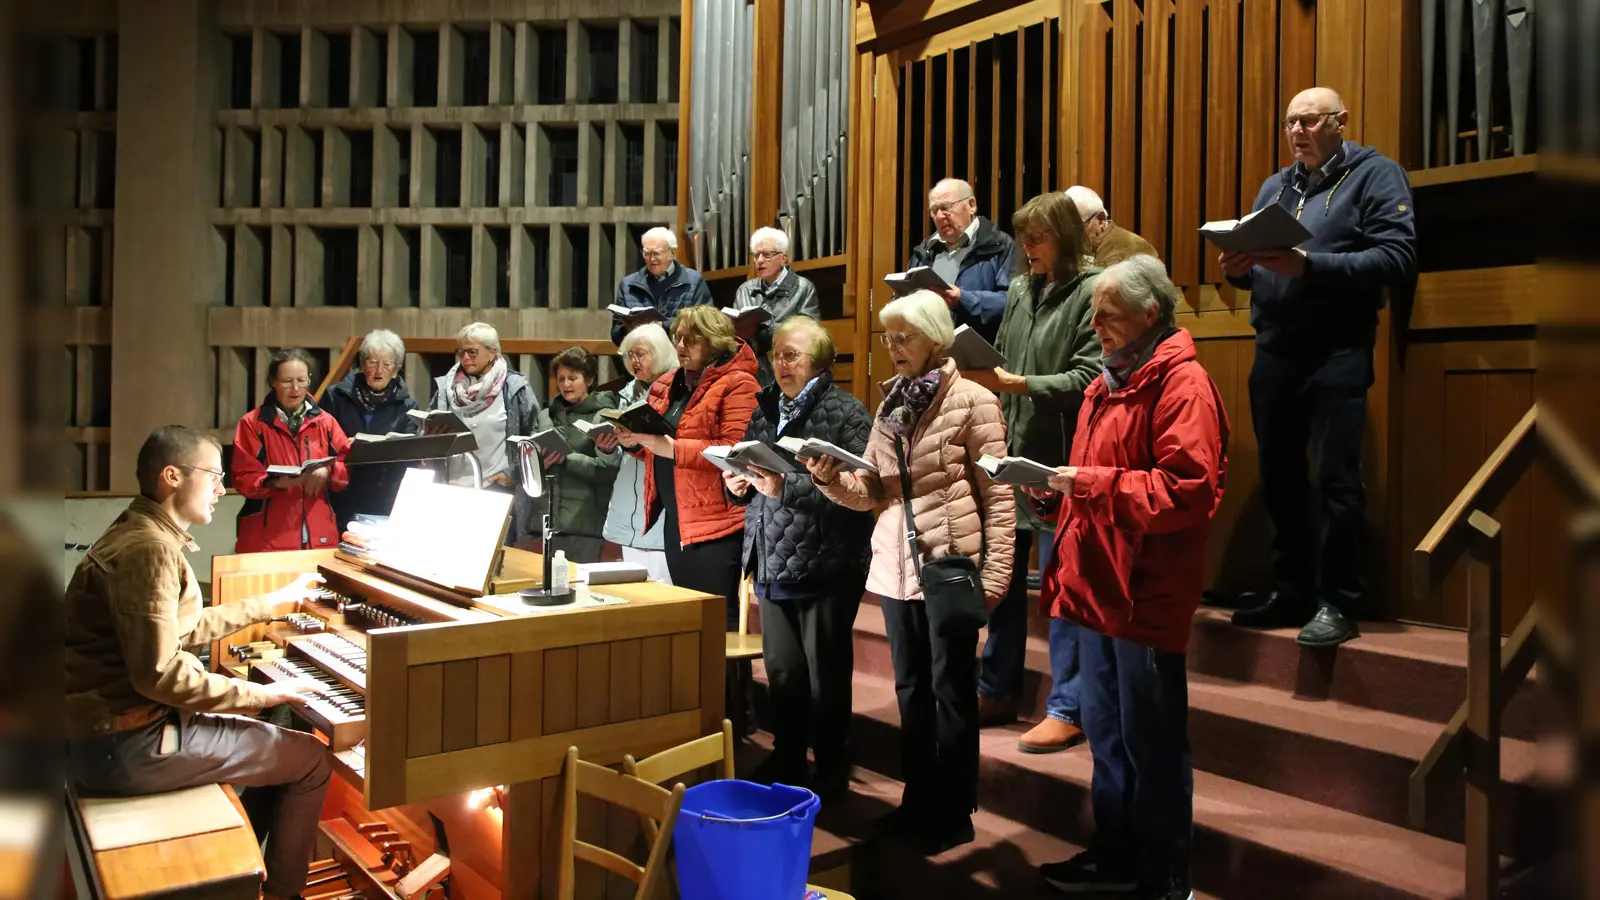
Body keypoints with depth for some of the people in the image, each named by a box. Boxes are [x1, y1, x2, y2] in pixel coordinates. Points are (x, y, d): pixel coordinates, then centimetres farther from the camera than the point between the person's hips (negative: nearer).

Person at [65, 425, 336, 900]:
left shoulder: (137, 533, 13)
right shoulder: (149, 548, -20)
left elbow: (182, 628, 24)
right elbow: (158, 674, -27)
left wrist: (274, 602, 30)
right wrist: (262, 694, -18)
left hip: (106, 726, 10)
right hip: (126, 746, -10)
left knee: (280, 742, 25)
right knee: (311, 759, -2)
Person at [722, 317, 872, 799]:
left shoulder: (845, 411, -9)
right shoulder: (765, 409, 12)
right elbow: (750, 479, 22)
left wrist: (787, 488, -25)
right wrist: (740, 485, -1)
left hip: (824, 565, -6)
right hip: (772, 564, 6)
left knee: (826, 675, 6)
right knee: (781, 671, 15)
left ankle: (831, 772, 22)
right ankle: (786, 763, 31)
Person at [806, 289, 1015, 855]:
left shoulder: (972, 401, -8)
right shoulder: (890, 404, 10)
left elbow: (998, 497, -10)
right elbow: (872, 493, 9)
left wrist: (994, 575, -14)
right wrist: (830, 478, -10)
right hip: (895, 566, 6)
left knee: (950, 691, 5)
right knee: (910, 688, 15)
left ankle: (953, 813, 19)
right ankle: (918, 799, 30)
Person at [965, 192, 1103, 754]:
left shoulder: (1091, 291, -7)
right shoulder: (1020, 291, 13)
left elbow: (1087, 379, -16)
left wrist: (1012, 384, -22)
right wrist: (979, 373, -5)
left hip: (1059, 460, -7)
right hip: (1012, 452, 7)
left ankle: (1066, 710, 11)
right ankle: (996, 692, 27)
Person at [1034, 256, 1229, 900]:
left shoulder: (1181, 384, -13)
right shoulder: (1108, 384, 16)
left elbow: (1189, 489, -23)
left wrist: (1094, 483, -22)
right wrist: (1058, 486, 5)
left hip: (1146, 593, -9)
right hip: (1097, 584, 9)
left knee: (1152, 743, 3)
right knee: (1104, 731, 18)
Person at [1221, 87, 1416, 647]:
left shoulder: (1375, 175, -1)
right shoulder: (1275, 187, 18)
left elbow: (1397, 256, -14)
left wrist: (1310, 265, -24)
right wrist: (1238, 269, -5)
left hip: (1337, 349, -6)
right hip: (1274, 349, 6)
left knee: (1337, 478, -6)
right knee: (1278, 475, 10)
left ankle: (1338, 602, 6)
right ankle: (1291, 593, 21)